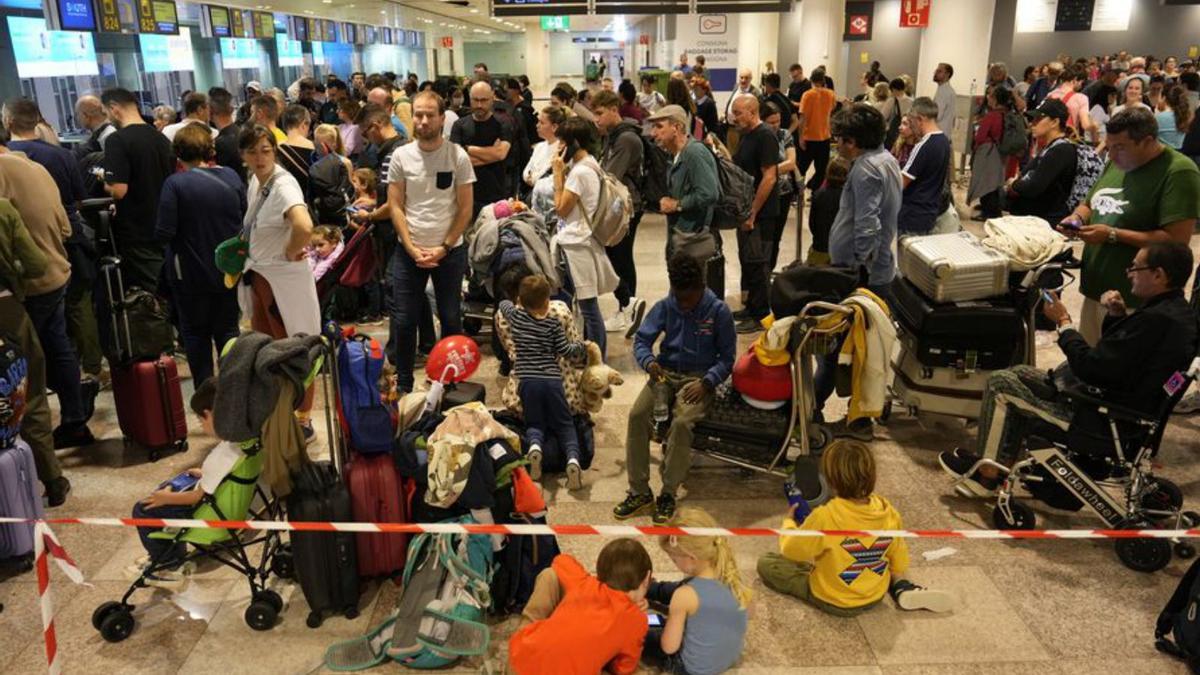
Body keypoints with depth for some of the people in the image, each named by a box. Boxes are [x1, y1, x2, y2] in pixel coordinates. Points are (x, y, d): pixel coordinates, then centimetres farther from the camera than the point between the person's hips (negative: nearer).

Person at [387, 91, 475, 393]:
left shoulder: (458, 156, -6)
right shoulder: (400, 156, -2)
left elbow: (465, 209, -5)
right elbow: (395, 206, -1)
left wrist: (444, 247, -11)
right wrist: (412, 248, -9)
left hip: (450, 251, -1)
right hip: (408, 252, 1)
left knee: (451, 318, 10)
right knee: (404, 320, 6)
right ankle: (404, 384, 22)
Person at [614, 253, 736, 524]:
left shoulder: (718, 311, -5)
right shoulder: (664, 307, 2)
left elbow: (727, 357, -1)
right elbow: (641, 339, 6)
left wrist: (706, 382, -16)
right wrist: (648, 361, -17)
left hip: (699, 378, -3)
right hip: (665, 373, 3)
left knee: (682, 422, -32)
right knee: (637, 414, -24)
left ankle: (668, 495, -16)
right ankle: (639, 492, -15)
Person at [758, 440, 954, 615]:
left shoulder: (824, 518, -29)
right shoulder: (888, 512, -14)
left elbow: (791, 550, -13)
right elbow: (899, 562, 1)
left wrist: (789, 522, 6)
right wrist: (897, 580, 23)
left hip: (833, 602, -5)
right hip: (876, 597, 5)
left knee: (766, 563, 5)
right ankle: (901, 588, 8)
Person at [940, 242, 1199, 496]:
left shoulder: (1156, 320, -27)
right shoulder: (1177, 310, 6)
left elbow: (1090, 368, -25)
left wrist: (1064, 322, -12)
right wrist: (1118, 317, -1)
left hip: (1104, 426, -10)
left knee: (1000, 383, -4)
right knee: (1019, 373, 18)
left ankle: (987, 473, 12)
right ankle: (999, 467, 19)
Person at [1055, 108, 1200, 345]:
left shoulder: (1178, 172, -15)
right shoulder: (1117, 163, 10)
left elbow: (1176, 240, -21)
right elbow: (1089, 204, 22)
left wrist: (1113, 235, -21)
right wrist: (1077, 217, -1)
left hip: (1135, 300, -7)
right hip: (1094, 288, 7)